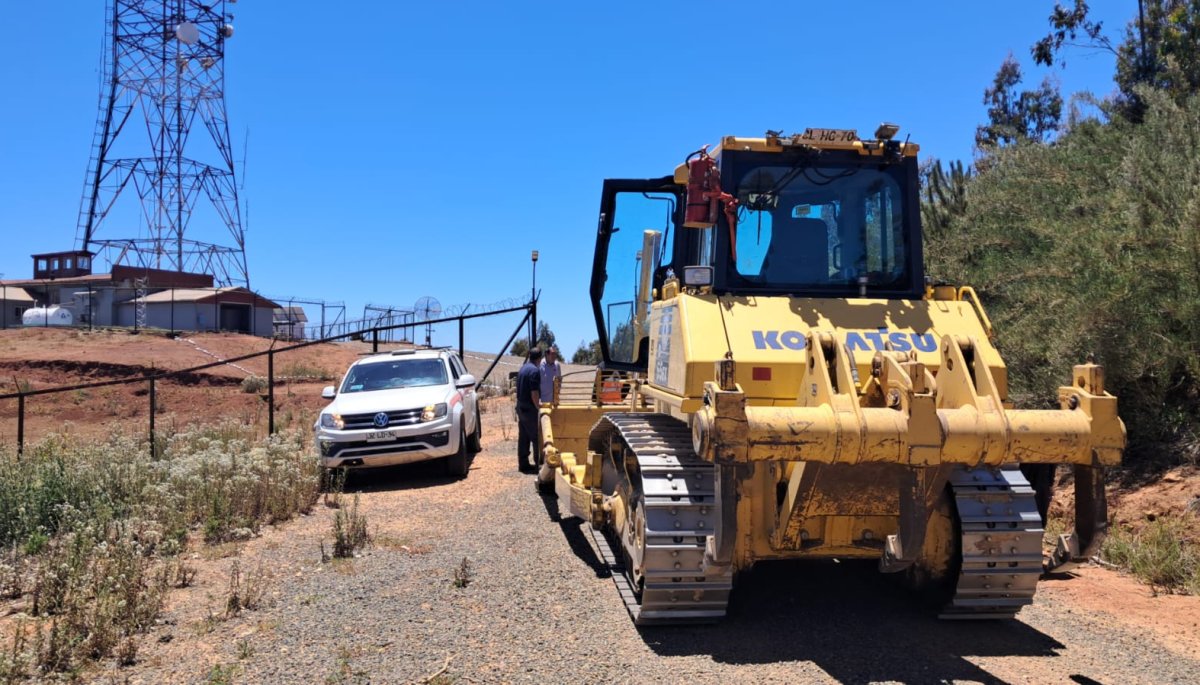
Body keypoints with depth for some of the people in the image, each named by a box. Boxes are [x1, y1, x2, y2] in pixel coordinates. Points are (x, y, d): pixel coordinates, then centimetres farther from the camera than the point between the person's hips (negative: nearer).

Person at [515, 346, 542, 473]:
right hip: (530, 408, -9)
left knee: (523, 437, 10)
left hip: (521, 407, 9)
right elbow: (534, 393, -21)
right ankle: (539, 463, 3)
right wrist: (538, 406, -10)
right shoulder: (534, 370, -17)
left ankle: (523, 463, 14)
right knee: (536, 437, -1)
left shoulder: (523, 368, 12)